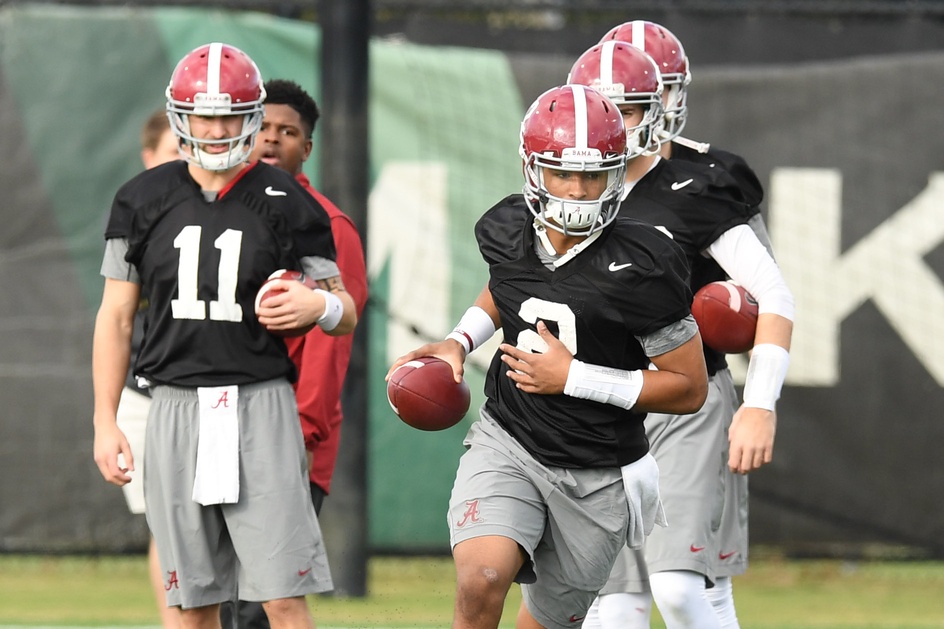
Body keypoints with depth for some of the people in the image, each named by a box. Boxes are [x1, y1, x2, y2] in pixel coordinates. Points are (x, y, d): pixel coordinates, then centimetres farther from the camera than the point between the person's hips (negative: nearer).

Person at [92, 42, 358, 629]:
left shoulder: (287, 205, 0)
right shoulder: (144, 200, 6)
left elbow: (346, 315, 7)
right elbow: (116, 318, 12)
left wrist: (318, 305, -17)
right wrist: (105, 422, 7)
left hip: (260, 405, -3)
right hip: (177, 405, 3)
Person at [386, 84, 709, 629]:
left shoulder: (641, 269, -19)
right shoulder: (507, 231, -4)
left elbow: (690, 389, -13)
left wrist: (573, 377, -19)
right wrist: (459, 343, 3)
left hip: (598, 476, -2)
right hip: (507, 445, 2)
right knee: (482, 583, -26)